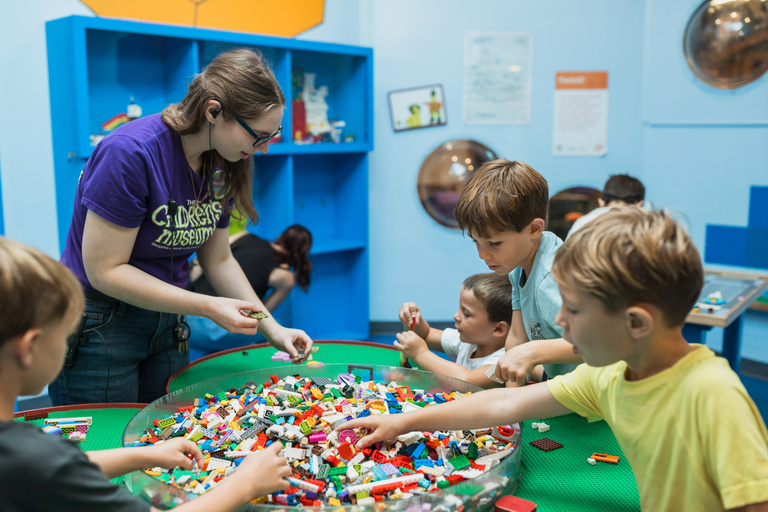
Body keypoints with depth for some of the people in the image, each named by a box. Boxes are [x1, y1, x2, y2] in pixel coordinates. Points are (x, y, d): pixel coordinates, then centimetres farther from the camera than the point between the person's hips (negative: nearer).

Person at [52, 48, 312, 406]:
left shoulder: (220, 165, -2)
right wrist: (207, 307, -24)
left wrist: (272, 329, -1)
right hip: (96, 326, -6)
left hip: (165, 321, 7)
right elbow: (104, 271, -23)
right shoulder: (130, 153, -25)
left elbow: (218, 260, 7)